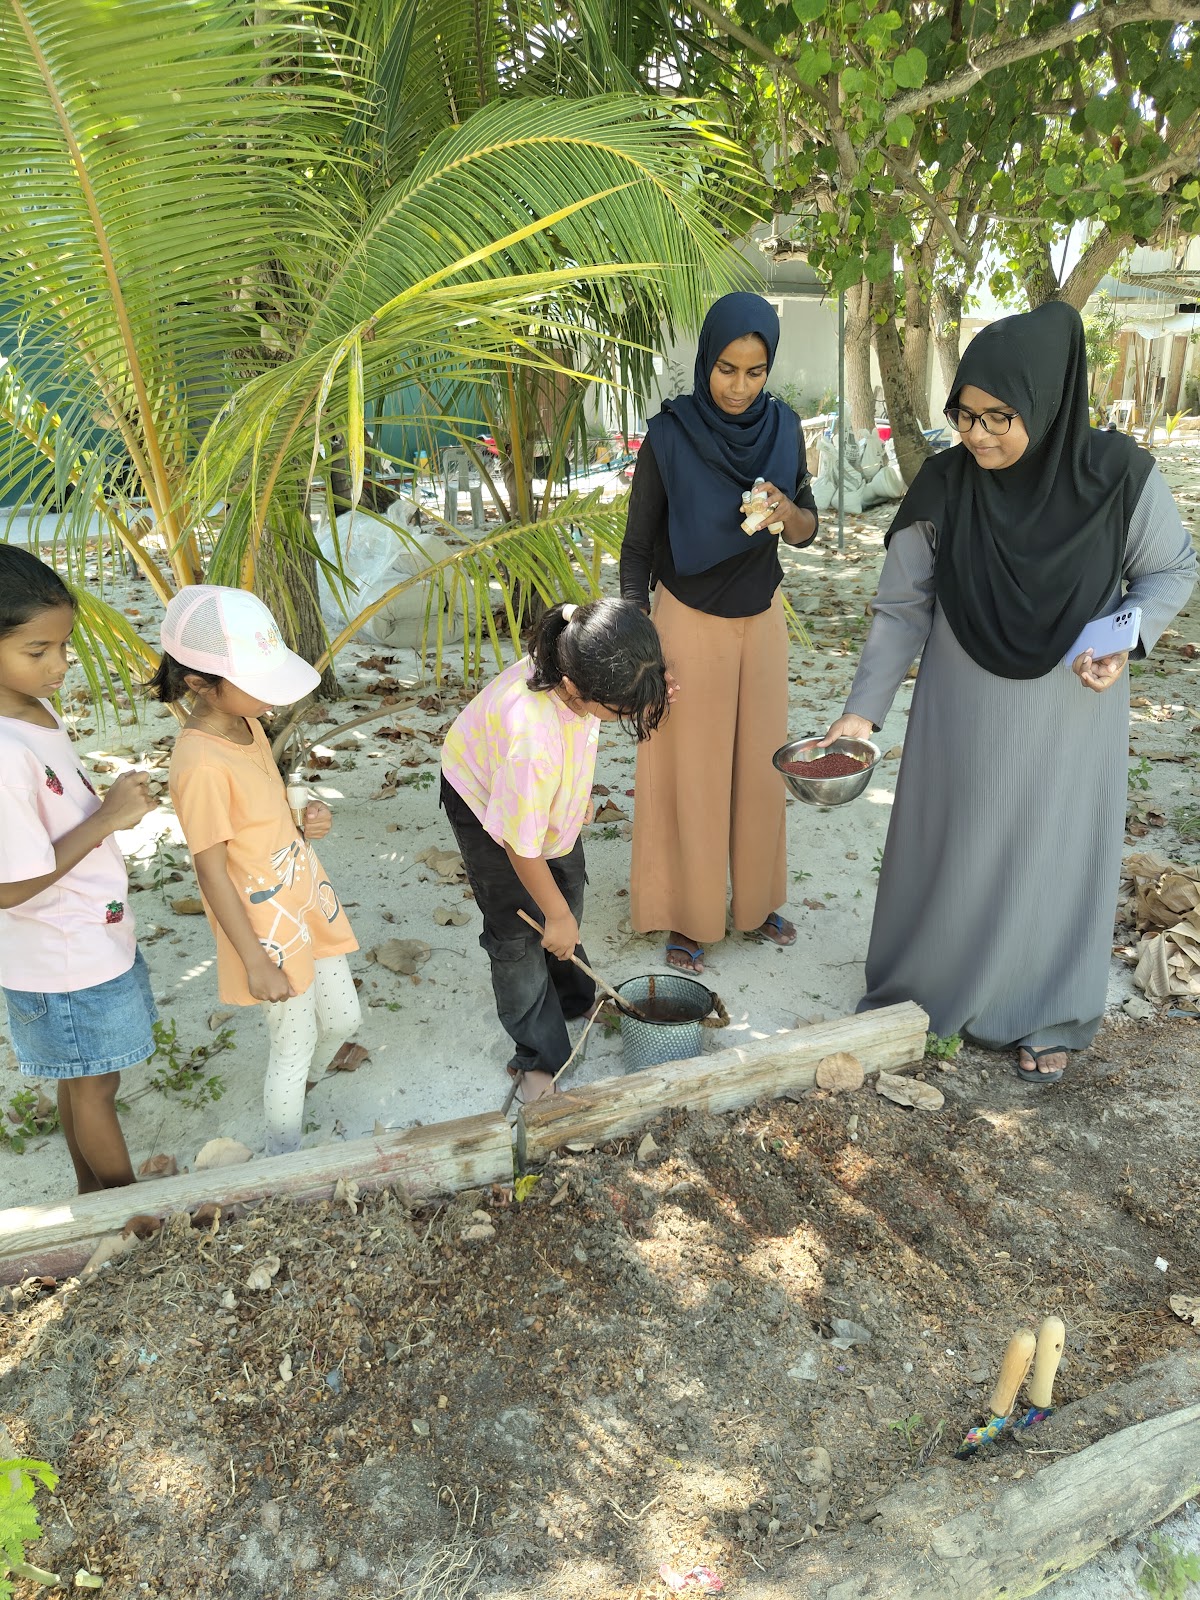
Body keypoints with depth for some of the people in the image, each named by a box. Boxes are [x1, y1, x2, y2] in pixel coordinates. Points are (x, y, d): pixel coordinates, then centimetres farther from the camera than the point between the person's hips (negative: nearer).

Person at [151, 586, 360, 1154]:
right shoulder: (200, 766, -29)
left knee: (343, 1019, 21)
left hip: (308, 899, 8)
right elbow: (211, 872, -22)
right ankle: (284, 1160, 35)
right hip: (269, 927, -8)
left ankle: (287, 1095, 48)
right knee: (296, 1042, 11)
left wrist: (307, 821, -9)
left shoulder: (245, 721, -3)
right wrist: (256, 962, -17)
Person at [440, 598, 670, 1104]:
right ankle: (538, 1056, 19)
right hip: (486, 799, -7)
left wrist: (581, 794, 5)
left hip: (552, 789, 7)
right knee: (518, 930, 0)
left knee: (568, 888, 20)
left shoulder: (580, 652, -29)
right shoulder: (533, 740, -46)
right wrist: (557, 916, -18)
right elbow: (521, 846, -30)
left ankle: (572, 999, 44)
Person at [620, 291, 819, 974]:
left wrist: (788, 513, -20)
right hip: (689, 621, -4)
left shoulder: (783, 427, -4)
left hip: (762, 618, 4)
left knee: (759, 762, 12)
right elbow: (638, 547, -10)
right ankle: (690, 915, 20)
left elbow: (808, 529, 4)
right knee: (691, 770, 4)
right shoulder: (669, 435, -15)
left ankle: (756, 898, 31)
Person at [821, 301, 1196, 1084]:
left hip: (1072, 713, 0)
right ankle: (925, 989, 34)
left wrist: (1127, 641, -19)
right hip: (965, 712, 1)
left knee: (1056, 854, 12)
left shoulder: (1118, 475, -16)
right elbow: (903, 608, -8)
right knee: (949, 849, 12)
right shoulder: (942, 486, -14)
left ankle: (1044, 1014, 33)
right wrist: (862, 711, -13)